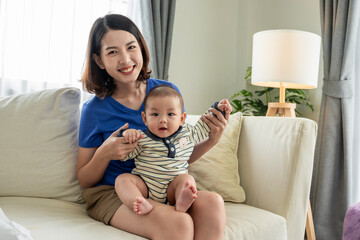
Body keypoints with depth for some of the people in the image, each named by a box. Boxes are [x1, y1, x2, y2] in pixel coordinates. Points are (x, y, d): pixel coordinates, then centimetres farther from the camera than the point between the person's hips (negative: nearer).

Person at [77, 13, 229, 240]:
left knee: (212, 202, -29)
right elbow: (84, 181, 3)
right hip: (111, 193, -3)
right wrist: (104, 154, -18)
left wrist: (212, 140, -6)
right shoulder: (95, 110, -5)